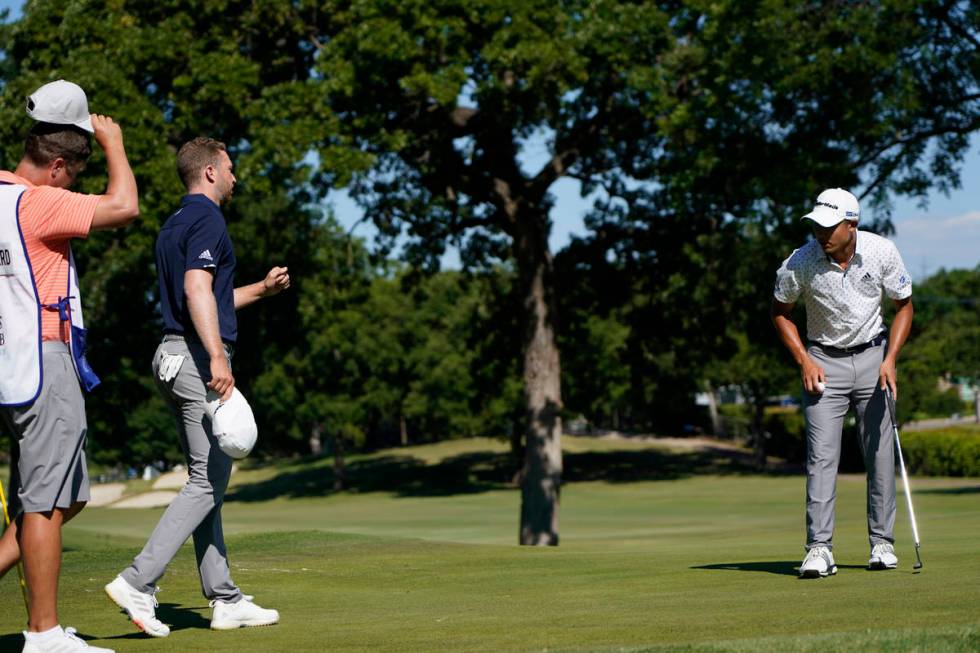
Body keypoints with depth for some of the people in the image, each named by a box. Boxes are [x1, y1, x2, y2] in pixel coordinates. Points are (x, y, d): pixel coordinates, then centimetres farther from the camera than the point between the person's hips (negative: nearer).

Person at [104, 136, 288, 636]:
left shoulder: (174, 225, 21)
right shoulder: (207, 219, -9)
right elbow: (197, 288, -23)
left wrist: (261, 290, 33)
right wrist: (217, 356, -30)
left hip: (173, 356, 10)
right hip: (198, 357, -10)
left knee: (207, 481, 10)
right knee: (209, 480, -9)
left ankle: (225, 599, 12)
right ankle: (137, 583, -15)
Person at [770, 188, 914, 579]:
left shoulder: (883, 253, -12)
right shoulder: (800, 262, -15)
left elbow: (904, 306, 1)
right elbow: (780, 311, 2)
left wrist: (890, 359, -10)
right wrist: (804, 360, -8)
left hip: (872, 356, 1)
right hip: (823, 362, -1)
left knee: (880, 452, 3)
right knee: (821, 454, -10)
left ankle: (882, 542, 13)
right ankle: (819, 548, -11)